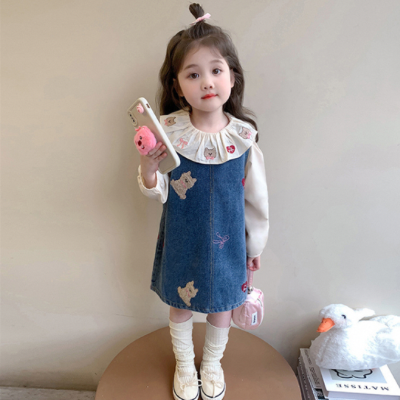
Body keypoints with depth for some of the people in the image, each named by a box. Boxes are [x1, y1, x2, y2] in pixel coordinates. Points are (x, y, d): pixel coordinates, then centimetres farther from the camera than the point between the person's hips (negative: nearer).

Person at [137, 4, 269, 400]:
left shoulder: (243, 136, -12)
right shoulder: (167, 131, -14)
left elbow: (255, 195, -2)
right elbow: (160, 192, -8)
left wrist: (255, 243, 6)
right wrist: (148, 169, -30)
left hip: (226, 241, 1)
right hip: (181, 241, 0)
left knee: (221, 306, 20)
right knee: (180, 305, 20)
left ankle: (212, 362, 54)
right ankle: (184, 364, 53)